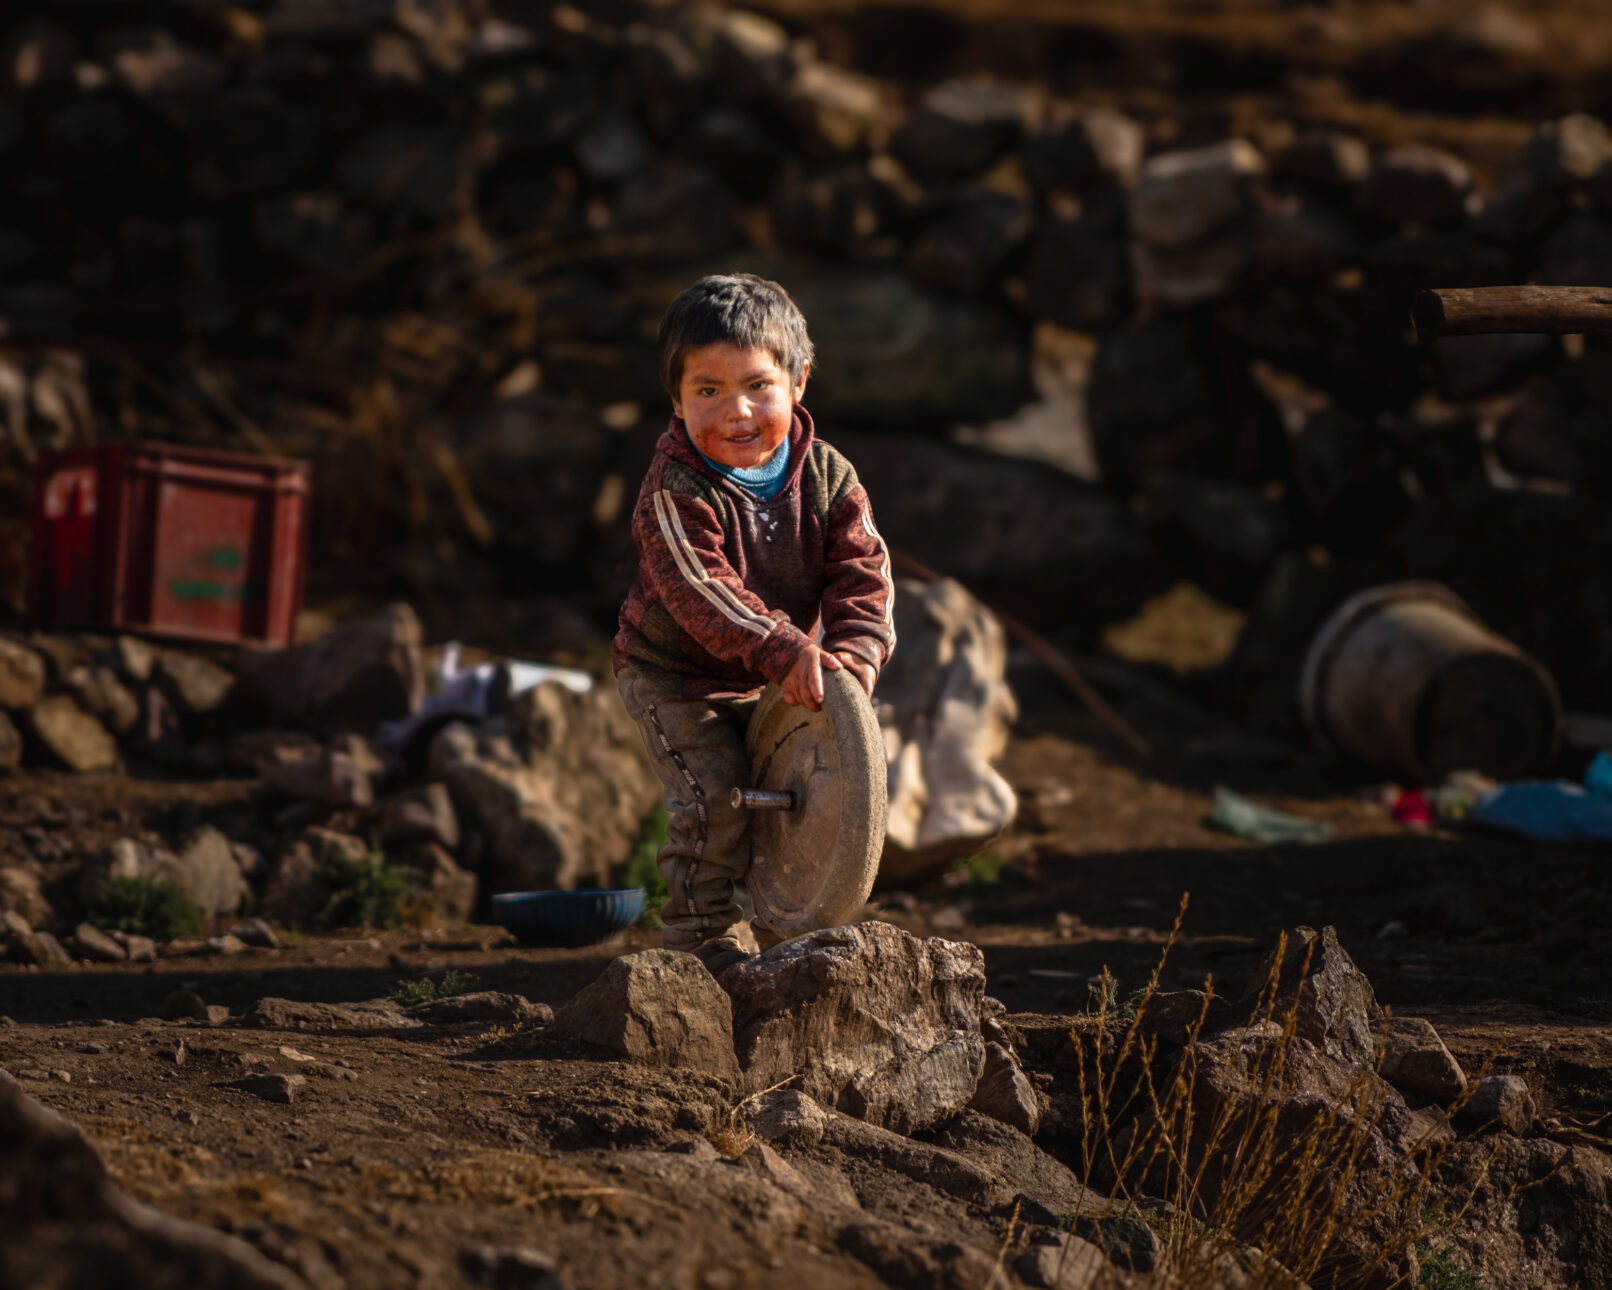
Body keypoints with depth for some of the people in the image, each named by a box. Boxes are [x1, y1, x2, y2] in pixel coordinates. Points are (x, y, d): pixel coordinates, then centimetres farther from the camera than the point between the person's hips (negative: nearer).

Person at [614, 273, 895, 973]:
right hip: (672, 675, -5)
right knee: (714, 794, -18)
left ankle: (786, 932, 21)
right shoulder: (674, 492, -26)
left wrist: (853, 653, -36)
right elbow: (701, 592, -37)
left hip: (778, 681, 5)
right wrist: (783, 651, -48)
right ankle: (702, 939, -4)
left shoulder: (828, 478, -11)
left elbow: (862, 573, -16)